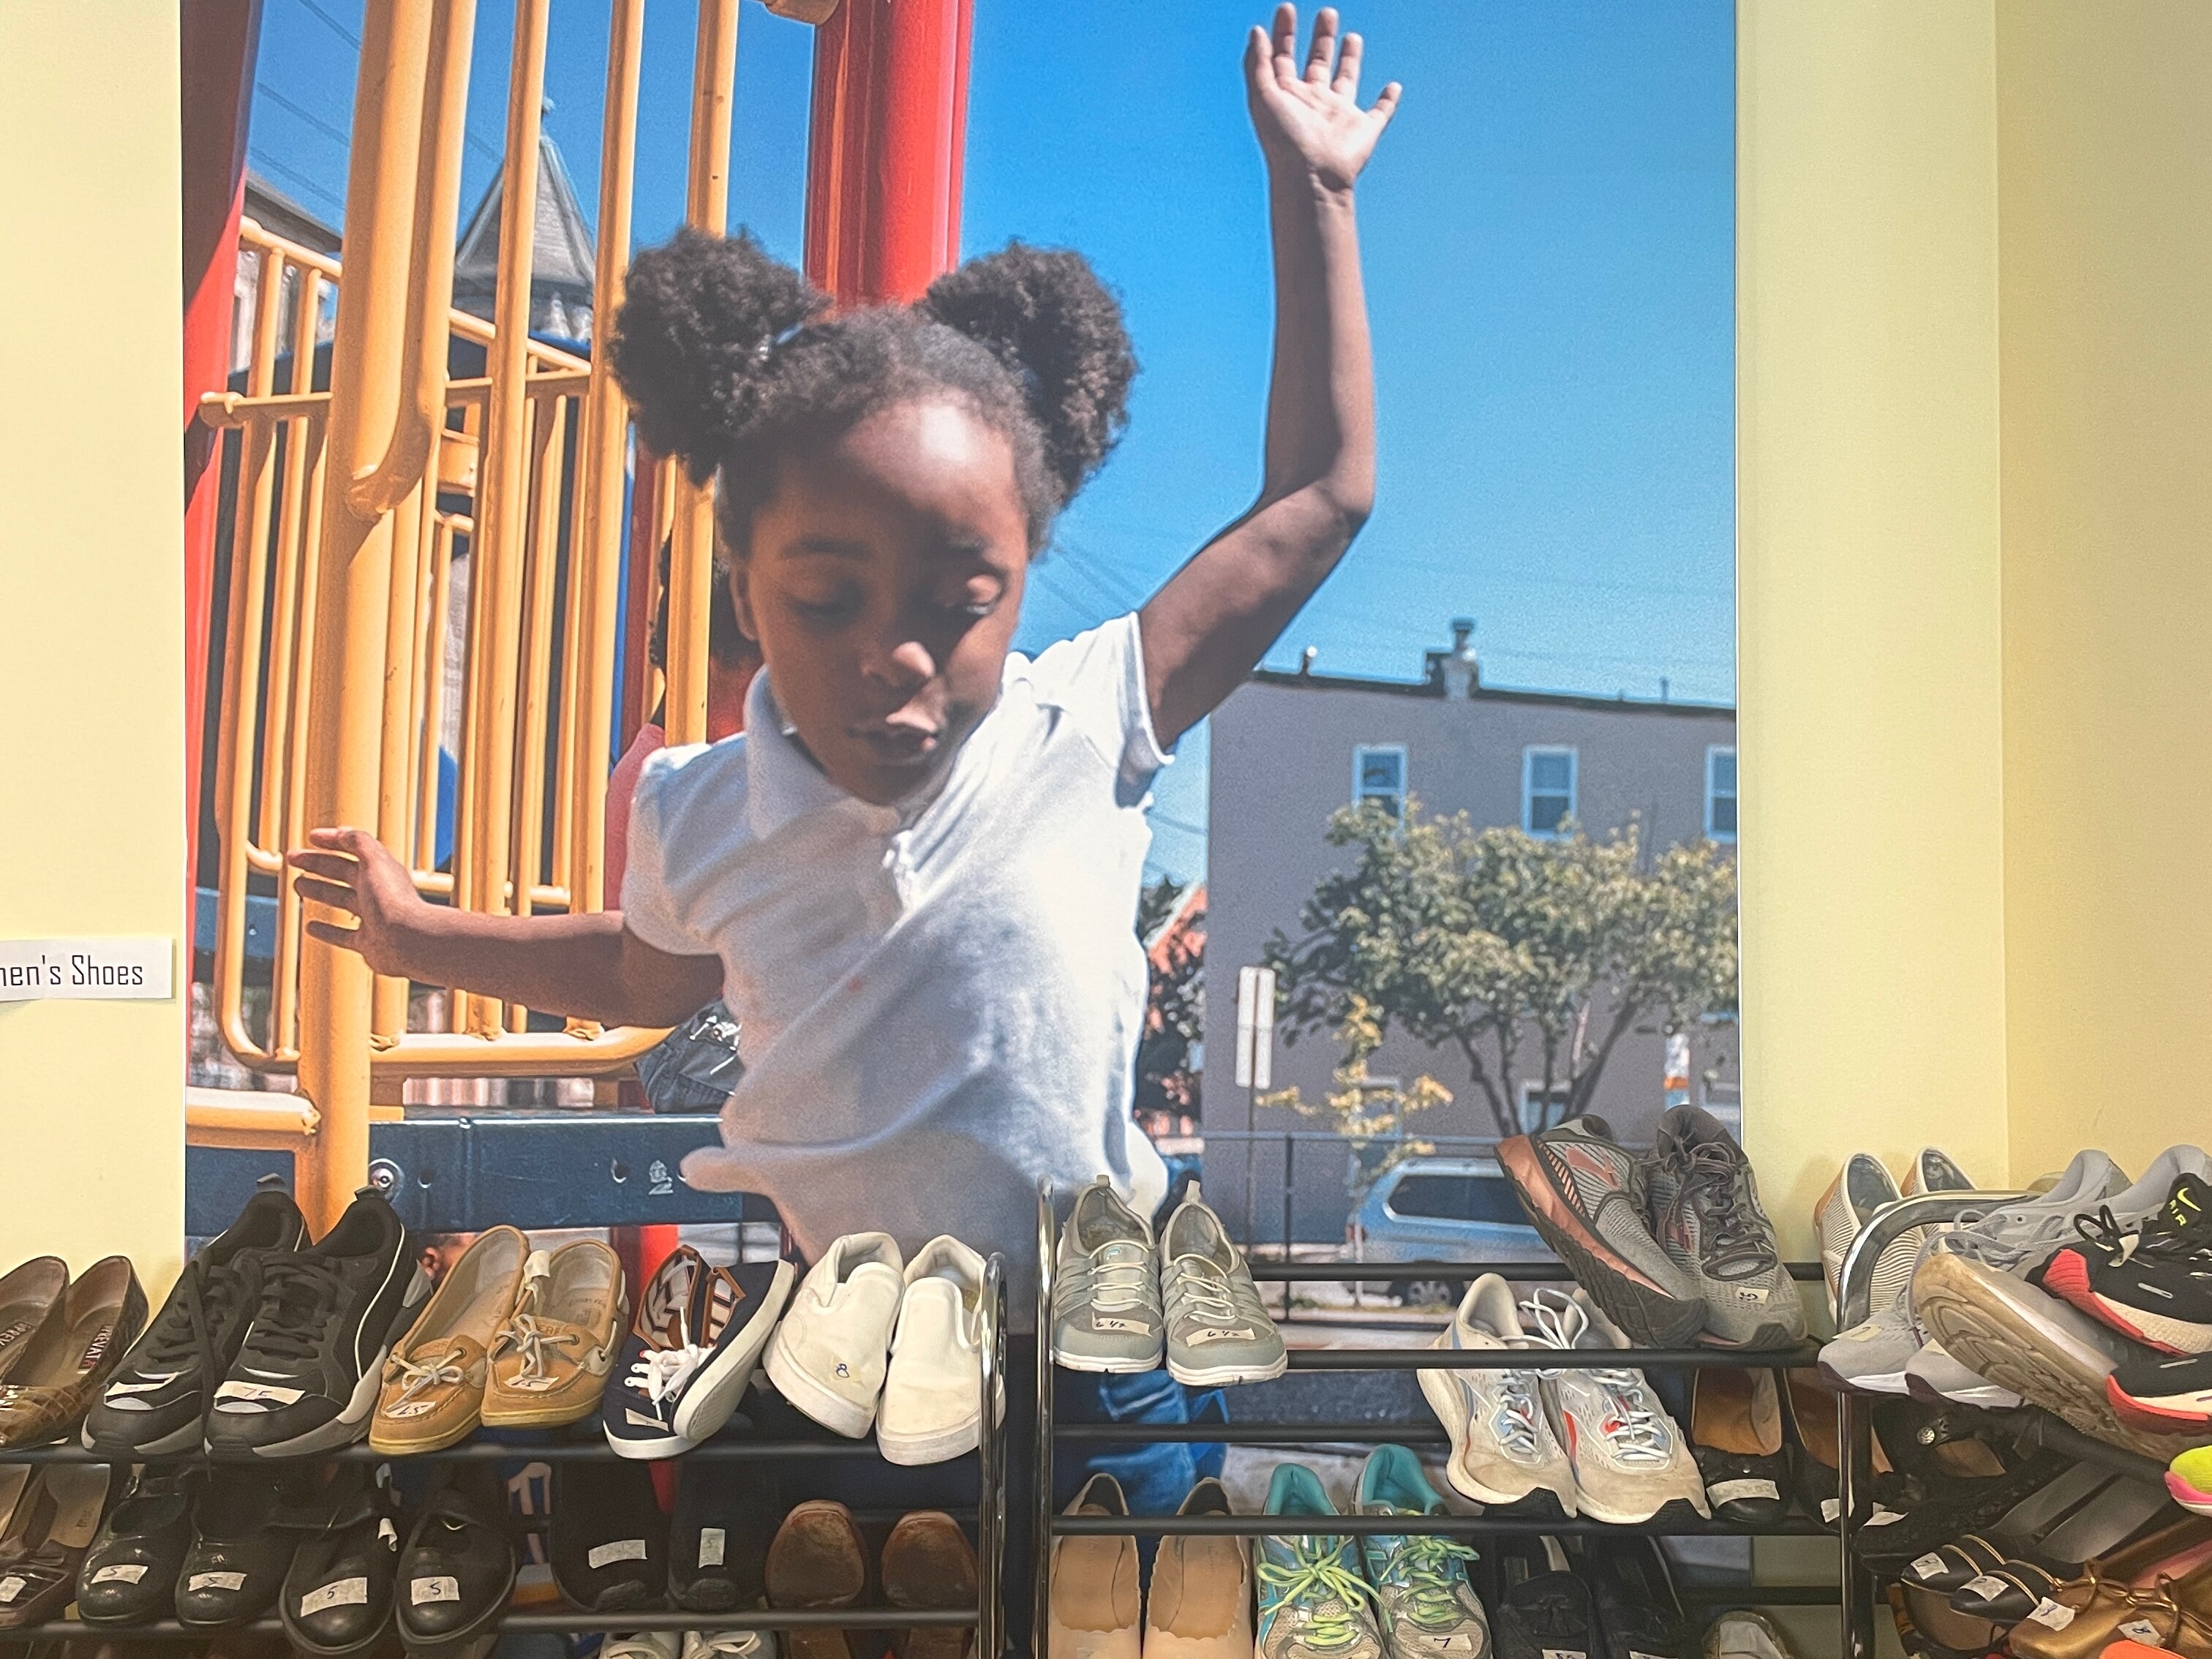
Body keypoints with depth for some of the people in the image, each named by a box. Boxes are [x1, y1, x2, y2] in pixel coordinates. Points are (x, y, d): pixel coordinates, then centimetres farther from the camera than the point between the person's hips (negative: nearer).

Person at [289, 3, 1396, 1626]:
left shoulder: (1087, 724, -19)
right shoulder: (702, 814, -11)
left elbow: (1316, 496, -10)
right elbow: (650, 969, 15)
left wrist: (1311, 194, -7)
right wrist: (424, 932, 15)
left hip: (1101, 1310, -1)